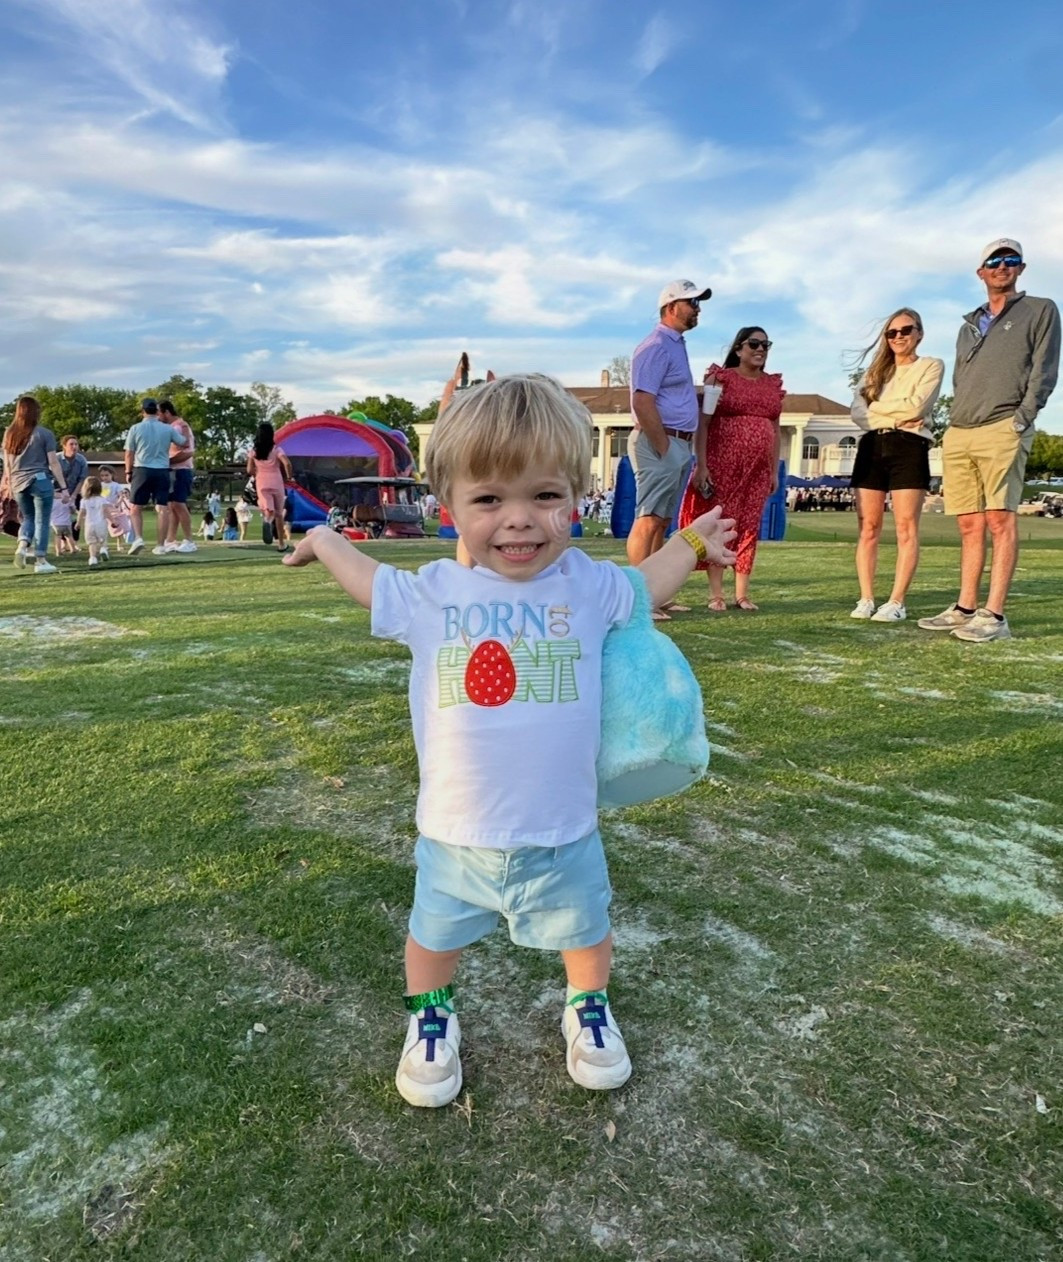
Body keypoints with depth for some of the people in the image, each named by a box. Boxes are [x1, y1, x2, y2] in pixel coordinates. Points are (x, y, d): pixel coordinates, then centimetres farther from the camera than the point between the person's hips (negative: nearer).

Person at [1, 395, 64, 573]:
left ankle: (22, 545, -5)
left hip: (18, 483, 5)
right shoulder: (44, 434, -4)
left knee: (28, 517, 20)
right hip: (40, 481, -5)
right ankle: (40, 561, 2)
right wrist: (63, 487, -2)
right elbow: (53, 463, -6)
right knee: (42, 520, 2)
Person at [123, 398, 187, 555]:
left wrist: (128, 472, 14)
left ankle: (138, 538, -6)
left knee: (136, 507, 9)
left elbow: (129, 454, 2)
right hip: (162, 471, 1)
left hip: (142, 470, -1)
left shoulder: (135, 428, -1)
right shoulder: (168, 429, 2)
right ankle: (161, 545, 1)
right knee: (162, 508, 1)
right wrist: (184, 430, 32)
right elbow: (184, 443, 14)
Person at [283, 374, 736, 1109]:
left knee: (585, 932, 26)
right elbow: (371, 582, 12)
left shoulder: (589, 587, -10)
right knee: (434, 938, 23)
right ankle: (431, 1016, 55)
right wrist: (324, 540, 19)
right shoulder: (432, 594, -10)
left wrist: (691, 543, 14)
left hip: (563, 837, 1)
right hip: (455, 839, 0)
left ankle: (590, 1008, 57)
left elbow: (644, 587, 13)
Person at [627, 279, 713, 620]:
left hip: (678, 443, 10)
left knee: (661, 522, 11)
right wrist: (663, 449, -19)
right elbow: (643, 403, -20)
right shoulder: (656, 346, -11)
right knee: (648, 521, -10)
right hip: (659, 443, -10)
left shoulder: (676, 345, 19)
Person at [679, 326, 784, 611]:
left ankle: (742, 593, 10)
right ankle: (716, 593, 2)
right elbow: (703, 424, -6)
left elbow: (776, 430, 16)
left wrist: (775, 470, 11)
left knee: (749, 527, 4)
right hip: (722, 464, -4)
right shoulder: (720, 378, 0)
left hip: (757, 469, 4)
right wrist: (701, 465, -14)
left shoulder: (773, 385, 14)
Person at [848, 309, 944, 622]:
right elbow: (857, 412, 6)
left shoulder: (932, 365, 10)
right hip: (872, 448, 4)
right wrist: (893, 418, -9)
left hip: (908, 449, -4)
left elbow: (916, 406, -7)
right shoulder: (875, 371, 21)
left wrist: (877, 406, 4)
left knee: (906, 529, -9)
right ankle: (866, 600, -1)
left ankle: (896, 603, -11)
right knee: (868, 528, -2)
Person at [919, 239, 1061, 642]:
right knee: (970, 524, 4)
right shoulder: (969, 324, 25)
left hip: (1001, 431, -5)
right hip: (958, 433, 5)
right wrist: (954, 421, 10)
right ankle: (965, 608, 6)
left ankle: (994, 615, -14)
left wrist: (1022, 419, -9)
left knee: (1000, 520, -11)